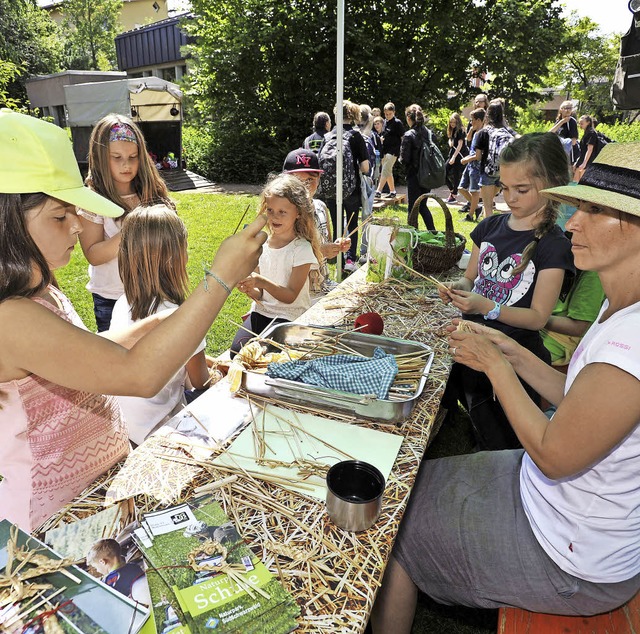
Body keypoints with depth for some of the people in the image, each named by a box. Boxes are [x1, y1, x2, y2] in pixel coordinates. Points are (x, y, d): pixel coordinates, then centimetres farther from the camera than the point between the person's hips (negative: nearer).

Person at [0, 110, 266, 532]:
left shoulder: (35, 289, -1)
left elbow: (87, 354, 11)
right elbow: (139, 375, -38)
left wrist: (154, 324, -4)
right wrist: (222, 277, -37)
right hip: (61, 516, -8)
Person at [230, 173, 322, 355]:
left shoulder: (302, 249, -12)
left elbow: (290, 296, -16)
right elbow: (260, 295, 5)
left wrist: (261, 281, -30)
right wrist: (250, 289, -18)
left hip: (289, 317, -4)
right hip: (260, 312, 5)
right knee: (237, 350, -15)